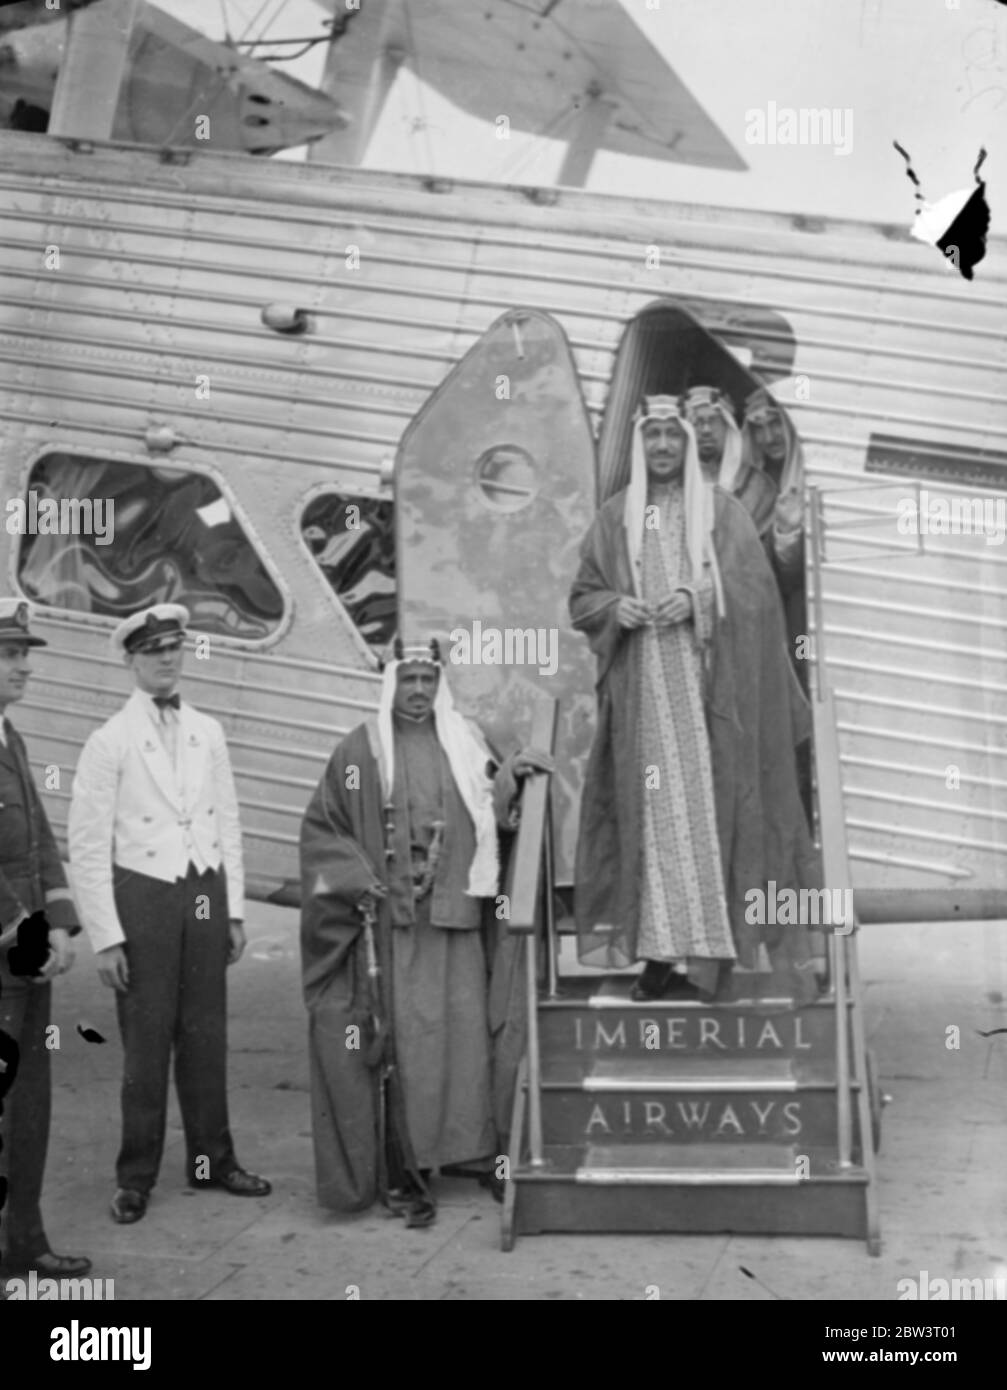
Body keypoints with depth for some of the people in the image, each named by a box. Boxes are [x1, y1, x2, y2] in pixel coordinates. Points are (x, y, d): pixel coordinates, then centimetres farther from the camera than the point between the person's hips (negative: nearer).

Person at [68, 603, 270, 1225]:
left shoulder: (208, 732, 7)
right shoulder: (110, 742, -6)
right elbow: (88, 847, -6)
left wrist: (235, 909, 9)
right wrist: (106, 937, -9)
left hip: (206, 895, 4)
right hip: (143, 897, -4)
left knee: (206, 1036, 10)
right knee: (146, 1041, 1)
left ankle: (212, 1158, 24)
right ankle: (136, 1177, 13)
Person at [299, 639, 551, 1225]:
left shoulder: (466, 741, 10)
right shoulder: (362, 749, 1)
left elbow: (493, 815, 14)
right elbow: (322, 827, 3)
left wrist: (512, 775, -3)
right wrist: (359, 881, -8)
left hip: (457, 918, 3)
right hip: (390, 921, -3)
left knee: (467, 1034, 4)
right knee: (403, 1041, -2)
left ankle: (477, 1152, 16)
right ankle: (404, 1173, 5)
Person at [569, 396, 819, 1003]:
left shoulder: (721, 509, 9)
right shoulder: (616, 516, 13)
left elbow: (754, 586, 2)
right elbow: (582, 598, 14)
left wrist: (698, 598, -14)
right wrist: (614, 606, -7)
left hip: (711, 684, -1)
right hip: (642, 688, 1)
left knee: (711, 806, -7)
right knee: (649, 810, -4)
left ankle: (709, 952, -4)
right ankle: (657, 952, -3)